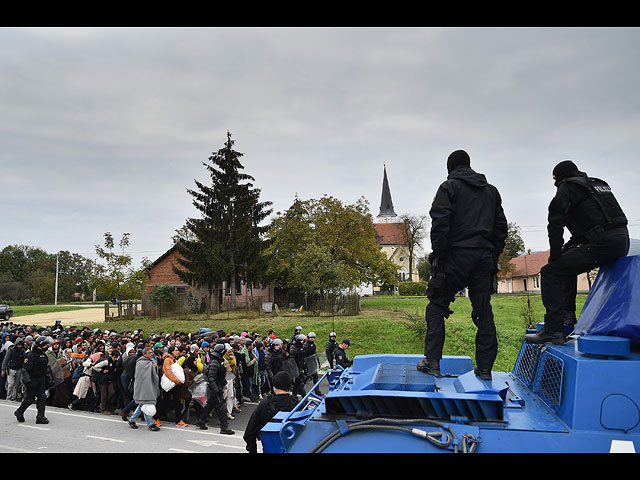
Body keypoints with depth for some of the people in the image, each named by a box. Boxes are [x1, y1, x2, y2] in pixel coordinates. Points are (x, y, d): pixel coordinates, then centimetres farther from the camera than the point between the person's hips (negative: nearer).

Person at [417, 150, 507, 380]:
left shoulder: (449, 187, 1)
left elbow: (440, 223, -11)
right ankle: (485, 368, 12)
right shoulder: (491, 191, 20)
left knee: (437, 306, 3)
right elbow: (501, 227, 17)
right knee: (484, 311, 9)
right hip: (485, 256, 5)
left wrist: (437, 255, -7)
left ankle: (432, 361, -1)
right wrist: (494, 257, 18)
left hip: (457, 255, -5)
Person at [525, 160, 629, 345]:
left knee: (550, 272, -9)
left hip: (604, 244, -10)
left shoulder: (568, 187, 1)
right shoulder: (599, 185, 28)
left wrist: (555, 255, -3)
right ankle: (567, 314, 29)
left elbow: (555, 224, -9)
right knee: (568, 262, 30)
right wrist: (569, 246, 25)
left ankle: (553, 330, -16)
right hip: (623, 242, 10)